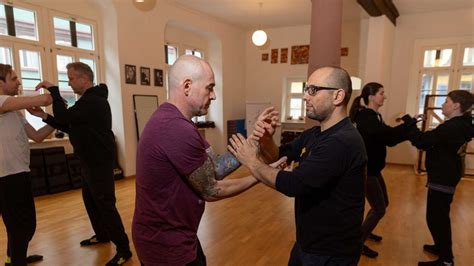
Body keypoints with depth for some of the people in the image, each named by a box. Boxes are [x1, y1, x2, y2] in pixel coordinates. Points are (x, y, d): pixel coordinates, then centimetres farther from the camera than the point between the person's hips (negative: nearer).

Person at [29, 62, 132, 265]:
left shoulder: (93, 101, -19)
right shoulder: (89, 100, 16)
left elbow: (63, 117, -23)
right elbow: (71, 128, 17)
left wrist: (53, 90, -12)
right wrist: (45, 116, 7)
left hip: (99, 162, -11)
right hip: (90, 161, 11)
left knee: (105, 205, -7)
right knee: (90, 200, 20)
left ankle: (123, 249, 3)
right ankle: (102, 235, 37)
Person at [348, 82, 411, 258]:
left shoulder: (374, 116, 11)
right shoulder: (365, 118, -20)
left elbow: (388, 139, 8)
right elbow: (388, 134, -31)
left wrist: (407, 129, -5)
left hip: (373, 168, 10)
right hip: (365, 170, -10)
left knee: (383, 203, 21)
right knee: (379, 209, -1)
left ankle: (365, 231, 40)